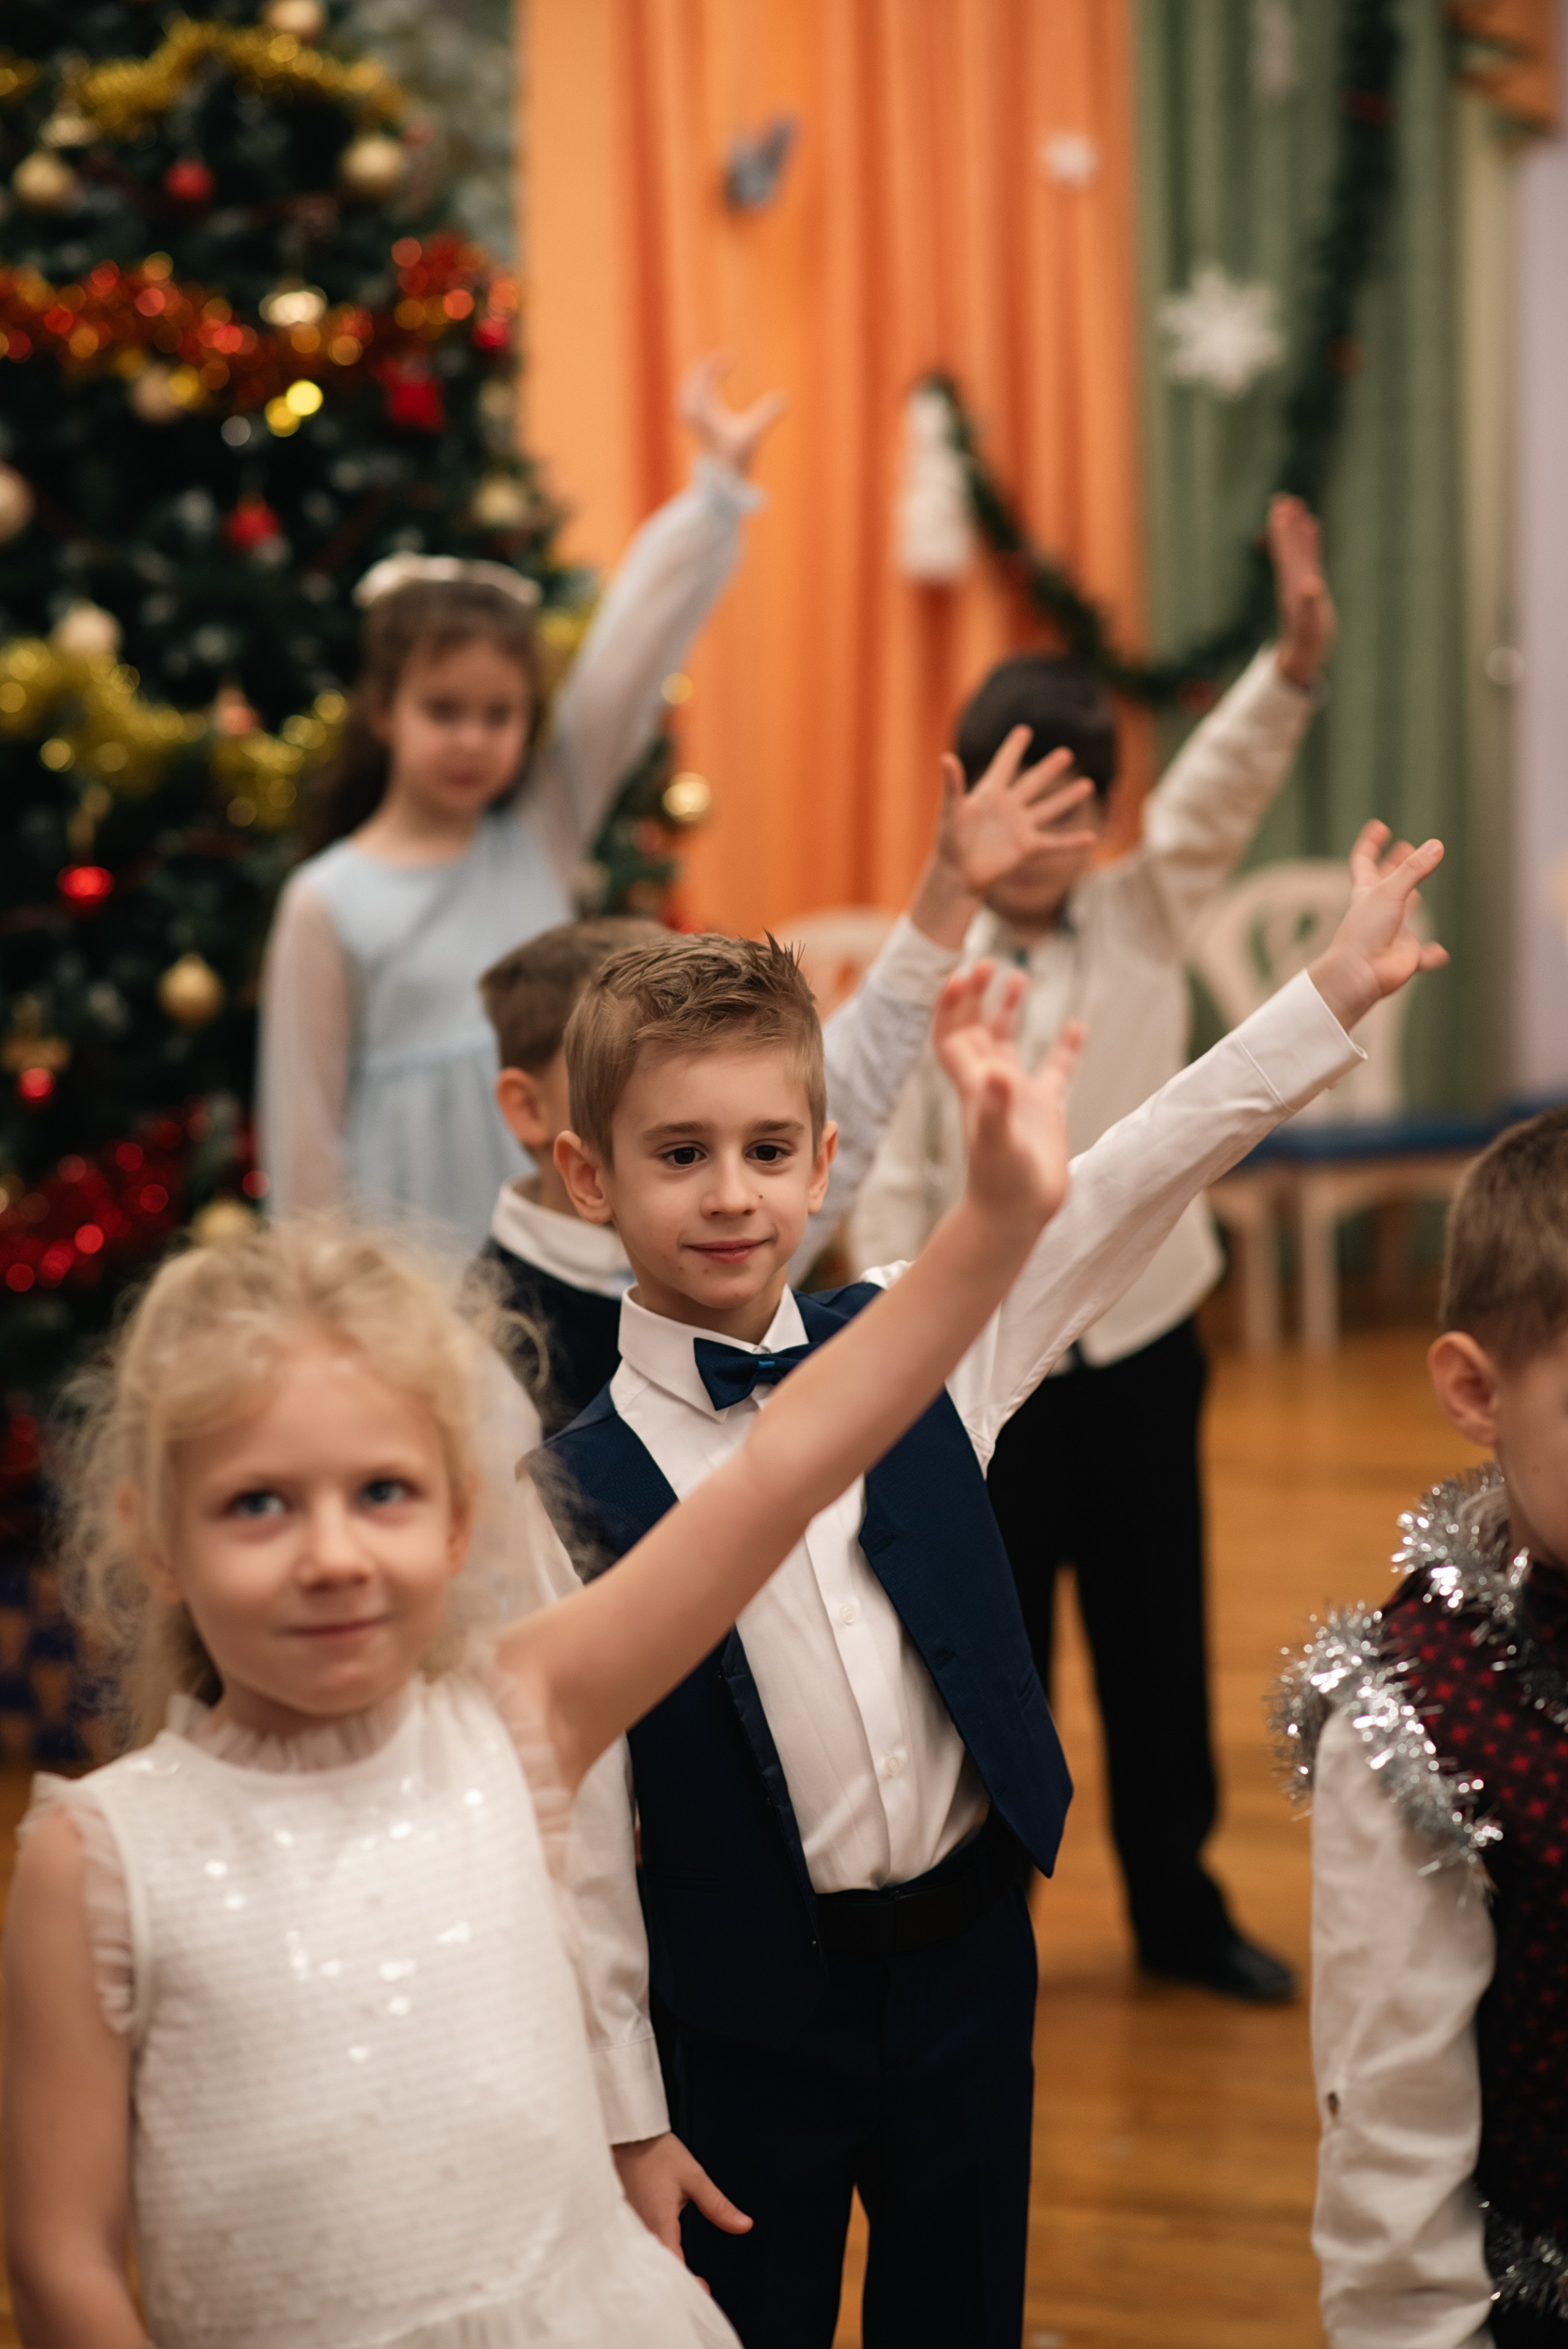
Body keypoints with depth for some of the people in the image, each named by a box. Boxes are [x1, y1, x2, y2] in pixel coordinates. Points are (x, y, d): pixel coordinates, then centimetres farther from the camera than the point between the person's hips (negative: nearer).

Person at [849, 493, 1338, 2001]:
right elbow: (893, 1182, -4)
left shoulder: (1144, 921, 1)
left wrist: (1295, 662, -33)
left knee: (1159, 1648, 13)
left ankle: (1178, 1905, 29)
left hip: (1144, 1348, 2)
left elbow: (1218, 800, -16)